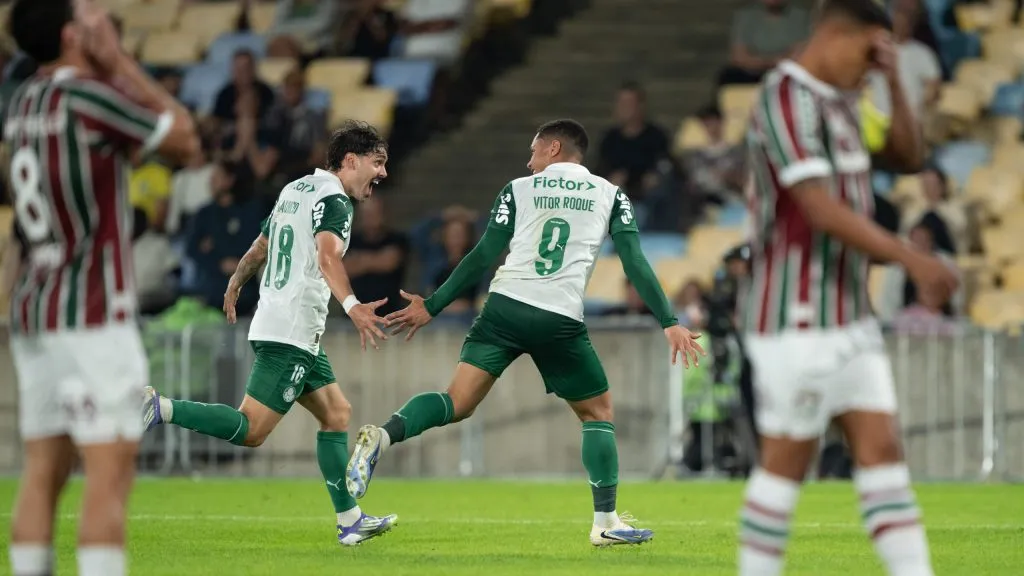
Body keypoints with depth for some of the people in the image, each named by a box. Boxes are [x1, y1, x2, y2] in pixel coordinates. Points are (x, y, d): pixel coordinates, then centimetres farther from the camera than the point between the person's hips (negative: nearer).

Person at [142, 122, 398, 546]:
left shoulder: (296, 189, 17)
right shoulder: (333, 198, -11)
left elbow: (260, 248, 28)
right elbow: (327, 257, -29)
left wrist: (235, 285, 44)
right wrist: (351, 306, -42)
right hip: (291, 332, -10)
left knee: (336, 413, 13)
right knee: (251, 431, -12)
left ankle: (350, 521, 14)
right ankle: (160, 409, -17)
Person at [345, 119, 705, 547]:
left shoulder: (518, 191, 14)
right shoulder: (611, 197, 14)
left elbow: (482, 258, 9)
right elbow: (635, 263, 4)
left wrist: (432, 308, 15)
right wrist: (669, 323, 4)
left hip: (506, 307, 1)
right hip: (561, 320, -1)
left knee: (457, 404, -3)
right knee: (598, 413, 16)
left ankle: (382, 436, -31)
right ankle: (606, 523, 9)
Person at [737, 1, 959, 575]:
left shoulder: (837, 102, 15)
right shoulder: (787, 99, -15)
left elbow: (909, 157, 19)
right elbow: (820, 209, -24)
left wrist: (895, 82, 5)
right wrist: (912, 258, -27)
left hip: (850, 315, 9)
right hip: (799, 318, -9)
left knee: (883, 447, 2)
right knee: (789, 461, -3)